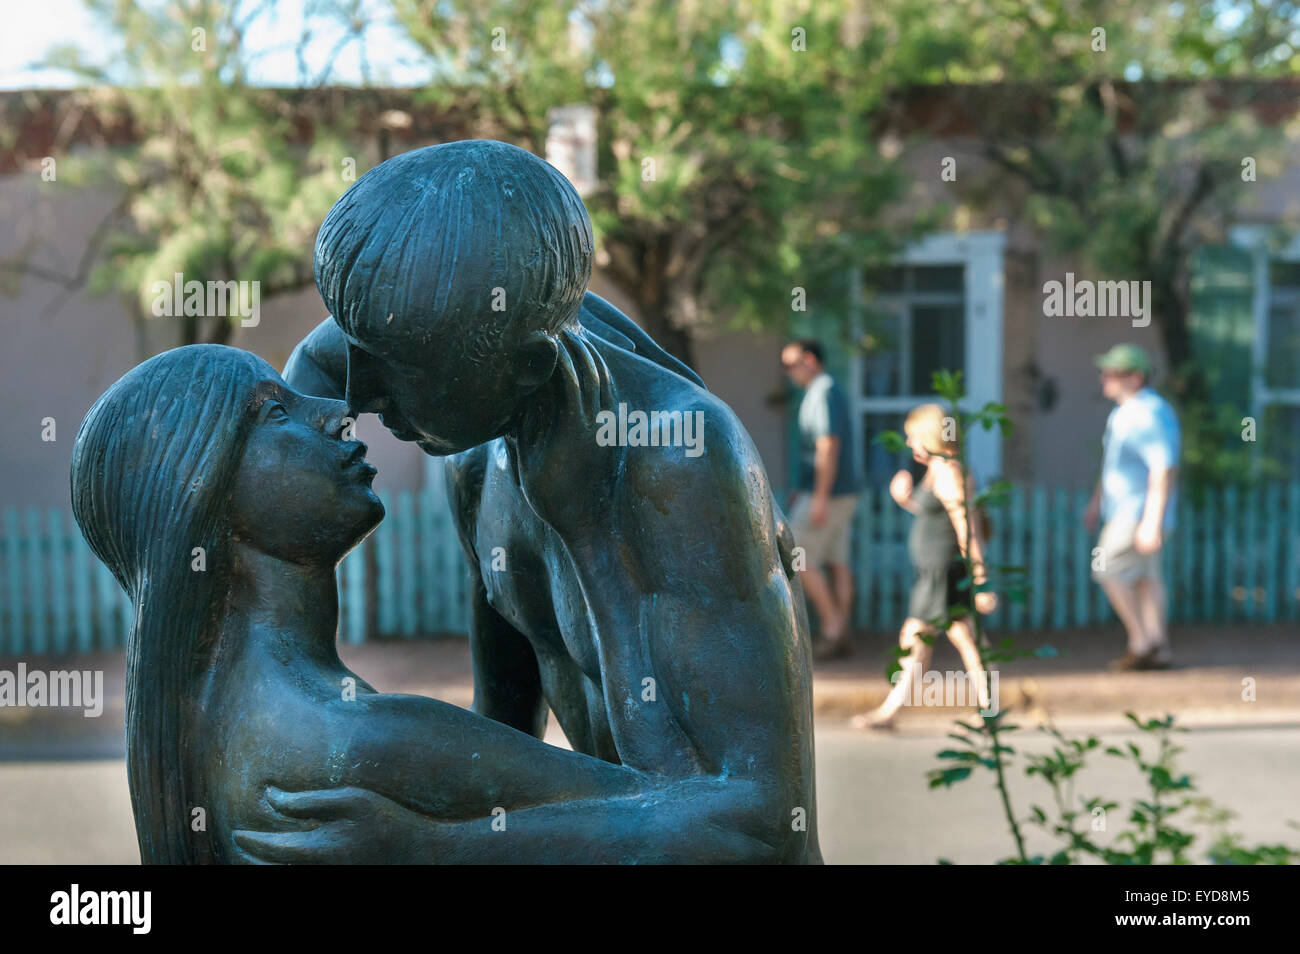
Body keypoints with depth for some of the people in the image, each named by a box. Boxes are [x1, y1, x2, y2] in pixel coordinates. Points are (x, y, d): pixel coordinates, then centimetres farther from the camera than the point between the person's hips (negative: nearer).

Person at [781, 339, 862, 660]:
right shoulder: (829, 392, 16)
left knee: (800, 561, -5)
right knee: (837, 563, 8)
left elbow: (829, 447, -22)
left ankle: (833, 626, -2)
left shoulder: (823, 394, -14)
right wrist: (801, 488, 23)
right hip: (842, 493, 10)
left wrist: (819, 498, -23)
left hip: (826, 495, -10)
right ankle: (840, 636, 10)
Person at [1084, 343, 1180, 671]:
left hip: (1142, 510, -10)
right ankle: (1158, 650, 11)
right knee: (1145, 577, 9)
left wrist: (1152, 522, -27)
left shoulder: (1153, 415, -20)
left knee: (1108, 569, -7)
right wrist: (1096, 501, 24)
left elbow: (1164, 472, -25)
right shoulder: (1124, 411, 12)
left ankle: (1141, 642, 1)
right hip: (1125, 507, 10)